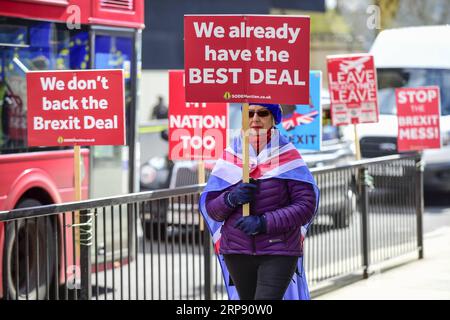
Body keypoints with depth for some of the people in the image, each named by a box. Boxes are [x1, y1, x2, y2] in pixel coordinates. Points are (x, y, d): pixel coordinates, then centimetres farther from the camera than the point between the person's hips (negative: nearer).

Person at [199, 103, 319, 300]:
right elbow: (209, 208, 4)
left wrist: (264, 223, -19)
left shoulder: (287, 155, -4)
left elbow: (306, 204, -10)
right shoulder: (230, 156, 4)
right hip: (237, 252, 4)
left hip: (279, 250, -4)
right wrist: (231, 199, -18)